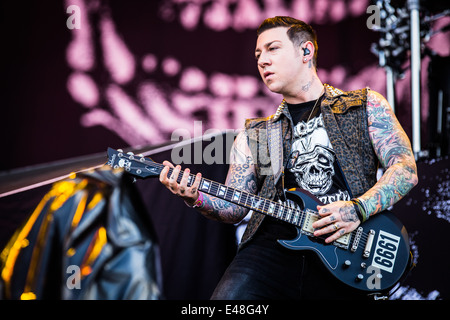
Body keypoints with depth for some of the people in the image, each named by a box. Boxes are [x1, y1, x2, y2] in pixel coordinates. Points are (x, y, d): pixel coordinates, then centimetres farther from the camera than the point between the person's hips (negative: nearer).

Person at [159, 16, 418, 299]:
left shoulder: (365, 105, 15)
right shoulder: (253, 135, 21)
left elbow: (405, 168, 5)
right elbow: (234, 207, 16)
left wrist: (358, 209, -11)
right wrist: (197, 197, -5)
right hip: (275, 242, 1)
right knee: (230, 295, -24)